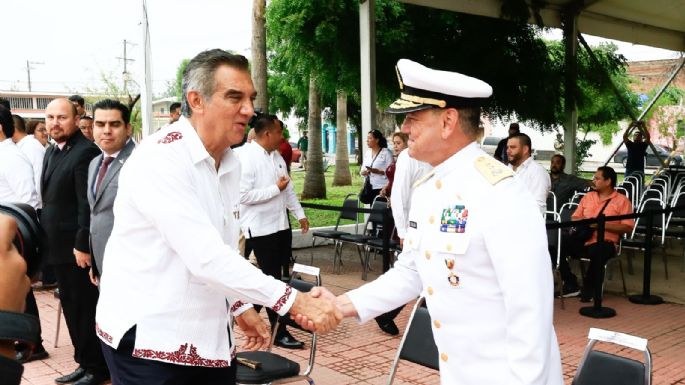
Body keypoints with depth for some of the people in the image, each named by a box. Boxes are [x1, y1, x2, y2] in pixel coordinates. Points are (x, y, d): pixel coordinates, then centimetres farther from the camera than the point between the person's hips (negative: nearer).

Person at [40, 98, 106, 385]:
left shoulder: (85, 152, -17)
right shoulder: (51, 152, 13)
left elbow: (87, 204, -21)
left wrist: (82, 245, -22)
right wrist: (45, 237, 15)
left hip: (77, 247, -9)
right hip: (58, 246, 9)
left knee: (86, 308, 2)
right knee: (71, 306, 17)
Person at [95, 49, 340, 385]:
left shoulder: (229, 163, 7)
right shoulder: (159, 158, -20)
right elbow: (205, 256, -28)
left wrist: (241, 307, 11)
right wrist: (295, 301, -27)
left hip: (209, 336, 7)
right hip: (147, 338, -7)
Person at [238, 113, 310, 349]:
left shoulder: (276, 155, 10)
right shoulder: (246, 158, -17)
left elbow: (289, 188, 18)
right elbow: (244, 195, -24)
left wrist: (300, 214, 16)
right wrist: (276, 189, -18)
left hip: (281, 225, 8)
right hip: (261, 229, -8)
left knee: (283, 275, 18)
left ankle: (287, 316, 35)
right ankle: (279, 333, 8)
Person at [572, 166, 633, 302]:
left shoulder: (622, 200, 4)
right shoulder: (588, 196, 20)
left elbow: (628, 227, -5)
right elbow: (574, 218, 20)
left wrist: (603, 224, -14)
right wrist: (584, 220, -3)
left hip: (605, 242, -4)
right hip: (582, 239, 5)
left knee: (598, 253, -40)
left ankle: (589, 288, -16)